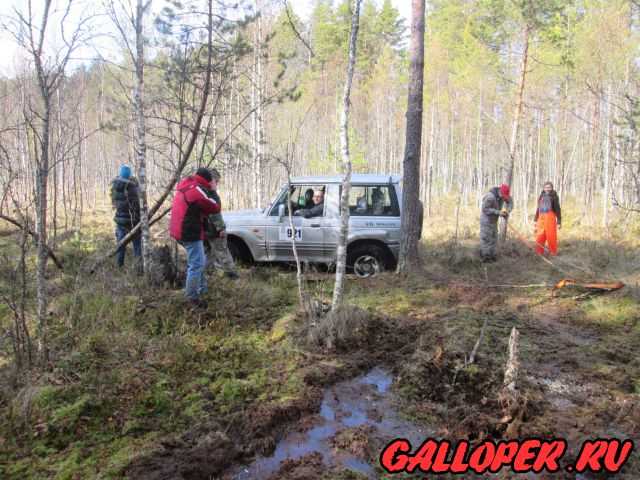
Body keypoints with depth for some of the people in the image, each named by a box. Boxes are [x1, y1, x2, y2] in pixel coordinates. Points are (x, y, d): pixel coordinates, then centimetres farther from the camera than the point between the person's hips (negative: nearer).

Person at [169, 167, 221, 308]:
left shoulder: (185, 186, 13)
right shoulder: (197, 190, -16)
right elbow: (215, 208, -9)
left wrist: (202, 211, 9)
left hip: (180, 231, 10)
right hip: (190, 232, -10)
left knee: (200, 261, 21)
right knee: (197, 265, -7)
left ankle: (202, 289, 28)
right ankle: (193, 298, -5)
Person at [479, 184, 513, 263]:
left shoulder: (503, 195, -5)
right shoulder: (490, 197, -28)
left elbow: (510, 201, 10)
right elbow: (484, 209, -28)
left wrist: (508, 210, -9)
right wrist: (498, 212, -29)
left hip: (494, 220, 8)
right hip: (486, 220, -8)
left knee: (494, 238, 11)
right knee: (486, 238, -6)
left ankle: (491, 255, 21)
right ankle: (484, 257, 0)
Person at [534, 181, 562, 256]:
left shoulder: (554, 197, 1)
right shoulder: (541, 197, 15)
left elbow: (558, 210, -2)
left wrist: (559, 222, -6)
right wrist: (535, 220, 18)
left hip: (550, 219, -4)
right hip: (541, 220, 4)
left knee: (551, 238, -3)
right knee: (539, 238, 4)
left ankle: (553, 253, 6)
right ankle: (539, 253, 13)